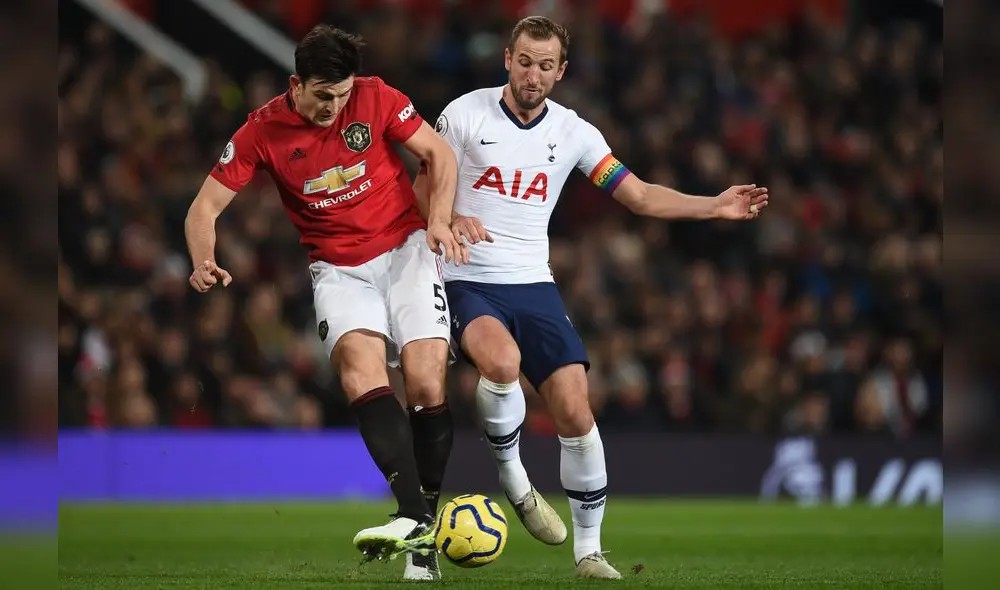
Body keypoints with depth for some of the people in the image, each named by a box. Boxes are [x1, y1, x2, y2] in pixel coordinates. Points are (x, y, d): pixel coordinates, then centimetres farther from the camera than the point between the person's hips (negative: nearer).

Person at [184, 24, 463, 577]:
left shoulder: (375, 97, -5)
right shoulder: (262, 131, -5)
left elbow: (438, 152, 6)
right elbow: (205, 206, -1)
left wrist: (440, 220, -9)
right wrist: (204, 263, -20)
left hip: (405, 248, 1)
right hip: (338, 269, -1)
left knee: (425, 381, -17)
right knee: (358, 359, -29)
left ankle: (425, 519, -4)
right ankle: (414, 516, -39)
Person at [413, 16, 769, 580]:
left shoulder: (572, 132, 4)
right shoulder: (465, 114, -4)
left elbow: (640, 195, 6)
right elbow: (422, 189, 2)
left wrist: (715, 206, -6)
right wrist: (450, 219, -20)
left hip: (533, 284, 3)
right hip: (468, 282, -3)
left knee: (575, 411, -9)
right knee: (503, 363, -35)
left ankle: (589, 550, 4)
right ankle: (511, 472, -7)